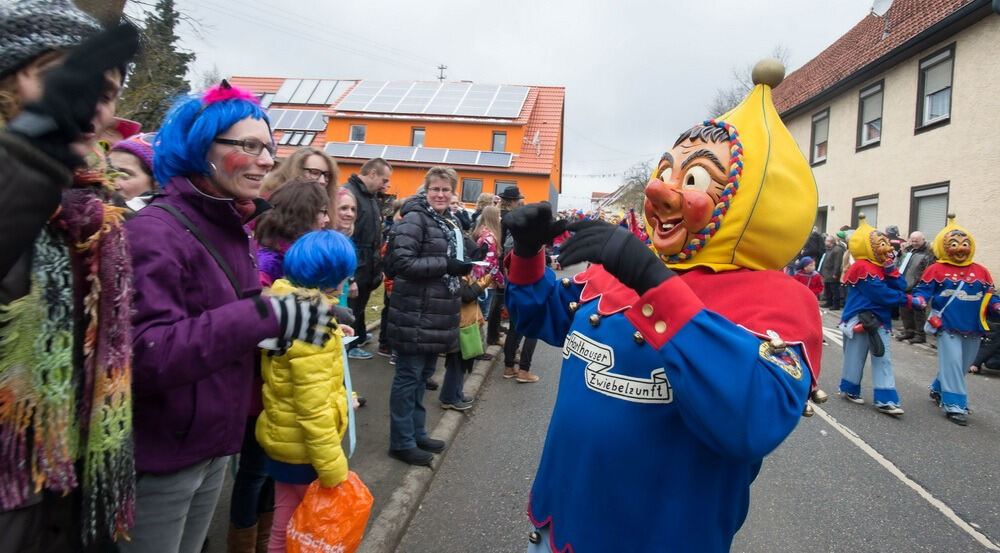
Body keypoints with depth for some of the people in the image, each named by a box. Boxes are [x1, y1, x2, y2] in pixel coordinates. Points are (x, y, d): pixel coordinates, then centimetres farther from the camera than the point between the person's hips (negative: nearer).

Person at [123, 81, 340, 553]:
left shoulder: (233, 230, 7)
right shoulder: (155, 231, -20)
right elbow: (144, 355, -31)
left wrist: (279, 325, 4)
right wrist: (262, 317, -37)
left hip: (214, 448, 8)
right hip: (159, 461, -8)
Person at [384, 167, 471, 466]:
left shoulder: (448, 223, 16)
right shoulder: (415, 219, -12)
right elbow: (402, 261, -22)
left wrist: (460, 269, 9)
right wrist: (445, 265, -23)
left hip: (437, 312, 9)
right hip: (415, 313, -9)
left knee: (423, 375, 17)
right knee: (408, 377, 1)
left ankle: (416, 432, 30)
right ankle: (402, 442, 13)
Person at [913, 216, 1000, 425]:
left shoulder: (981, 272, 8)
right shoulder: (936, 270, -5)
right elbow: (923, 289, -3)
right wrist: (920, 300, -24)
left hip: (973, 328, 5)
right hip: (947, 326, -5)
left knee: (963, 365, 17)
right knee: (952, 363, -7)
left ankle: (939, 389, 39)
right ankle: (955, 405, -1)